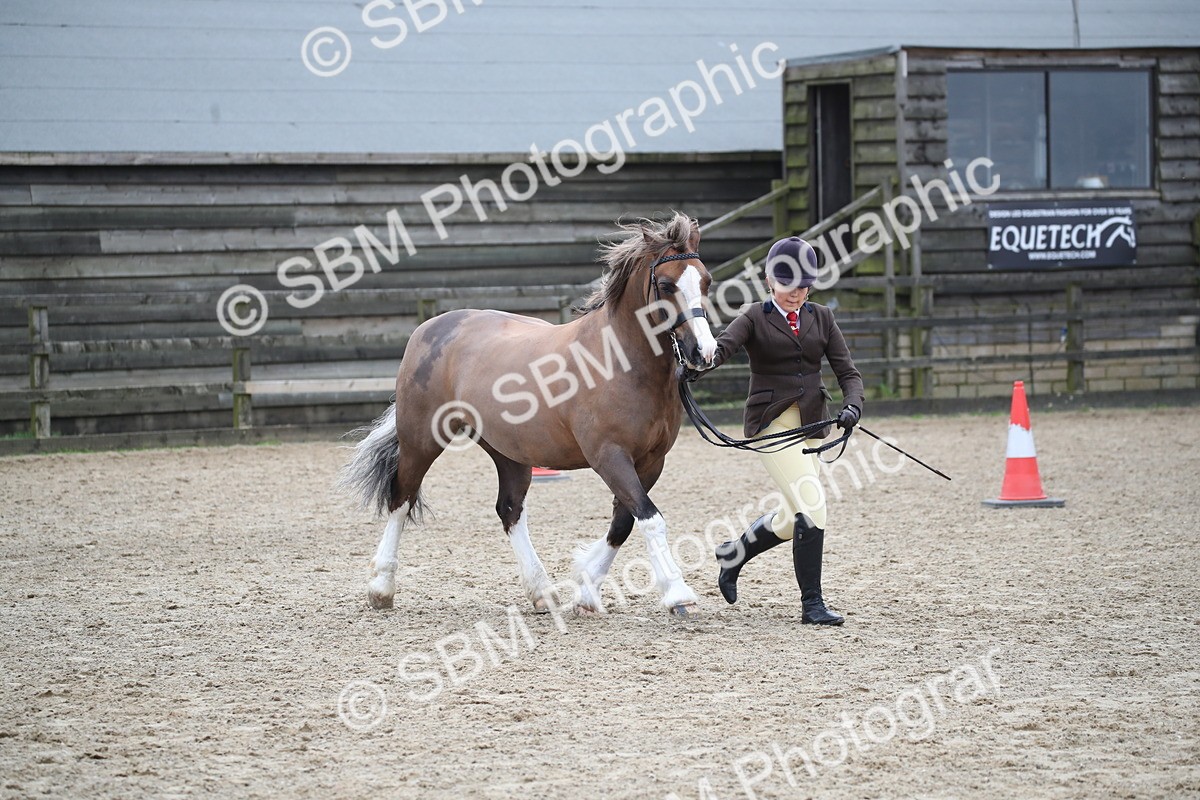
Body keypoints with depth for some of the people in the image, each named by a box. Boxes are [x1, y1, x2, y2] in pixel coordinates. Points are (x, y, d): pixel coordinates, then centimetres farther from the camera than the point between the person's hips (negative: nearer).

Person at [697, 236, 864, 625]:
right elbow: (723, 345, -20)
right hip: (771, 421, -6)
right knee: (811, 507, -16)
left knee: (794, 518, 13)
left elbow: (847, 370, 6)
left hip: (812, 424, 6)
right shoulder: (756, 318, -2)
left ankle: (733, 554, 40)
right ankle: (812, 604, -8)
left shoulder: (821, 318, 11)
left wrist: (853, 404, -15)